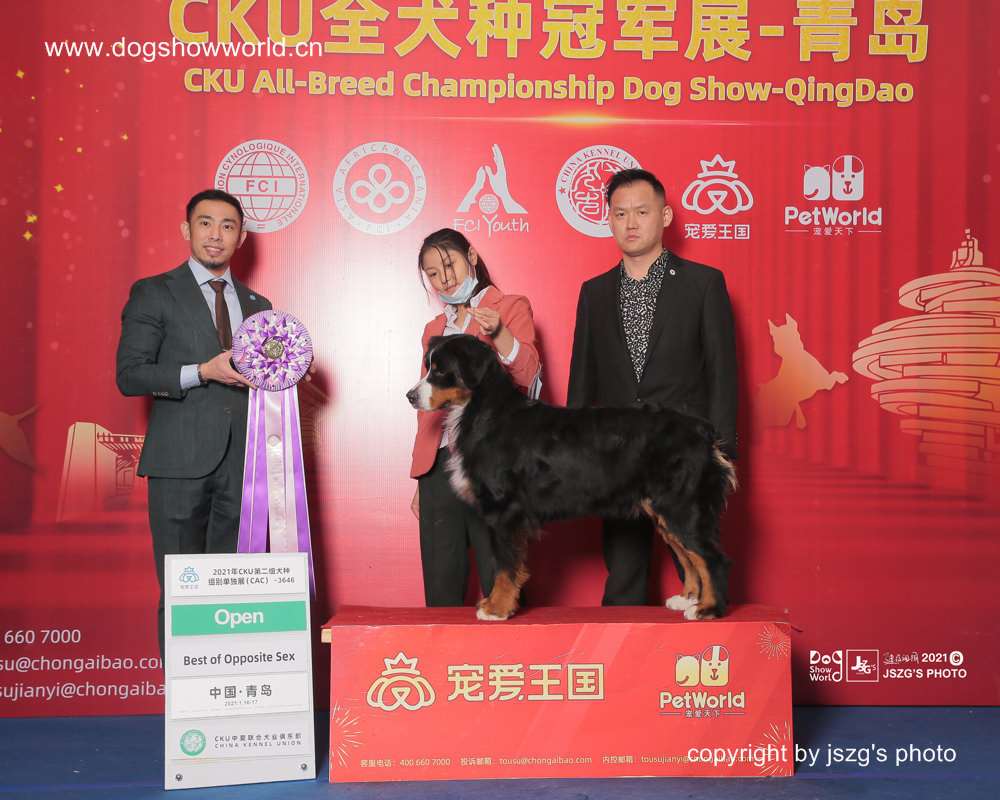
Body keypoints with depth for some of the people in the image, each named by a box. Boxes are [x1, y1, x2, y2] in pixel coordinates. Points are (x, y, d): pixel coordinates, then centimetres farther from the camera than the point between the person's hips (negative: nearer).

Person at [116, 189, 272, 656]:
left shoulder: (257, 305, 19)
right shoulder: (153, 294, 5)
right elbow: (129, 375, -4)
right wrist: (202, 372, -16)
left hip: (241, 463, 4)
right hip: (181, 460, -4)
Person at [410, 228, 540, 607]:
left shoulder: (512, 307, 7)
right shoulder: (434, 329, 22)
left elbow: (528, 375, -9)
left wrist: (499, 333, -27)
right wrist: (420, 481, 20)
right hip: (439, 467, 5)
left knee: (500, 585, -6)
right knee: (441, 585, 2)